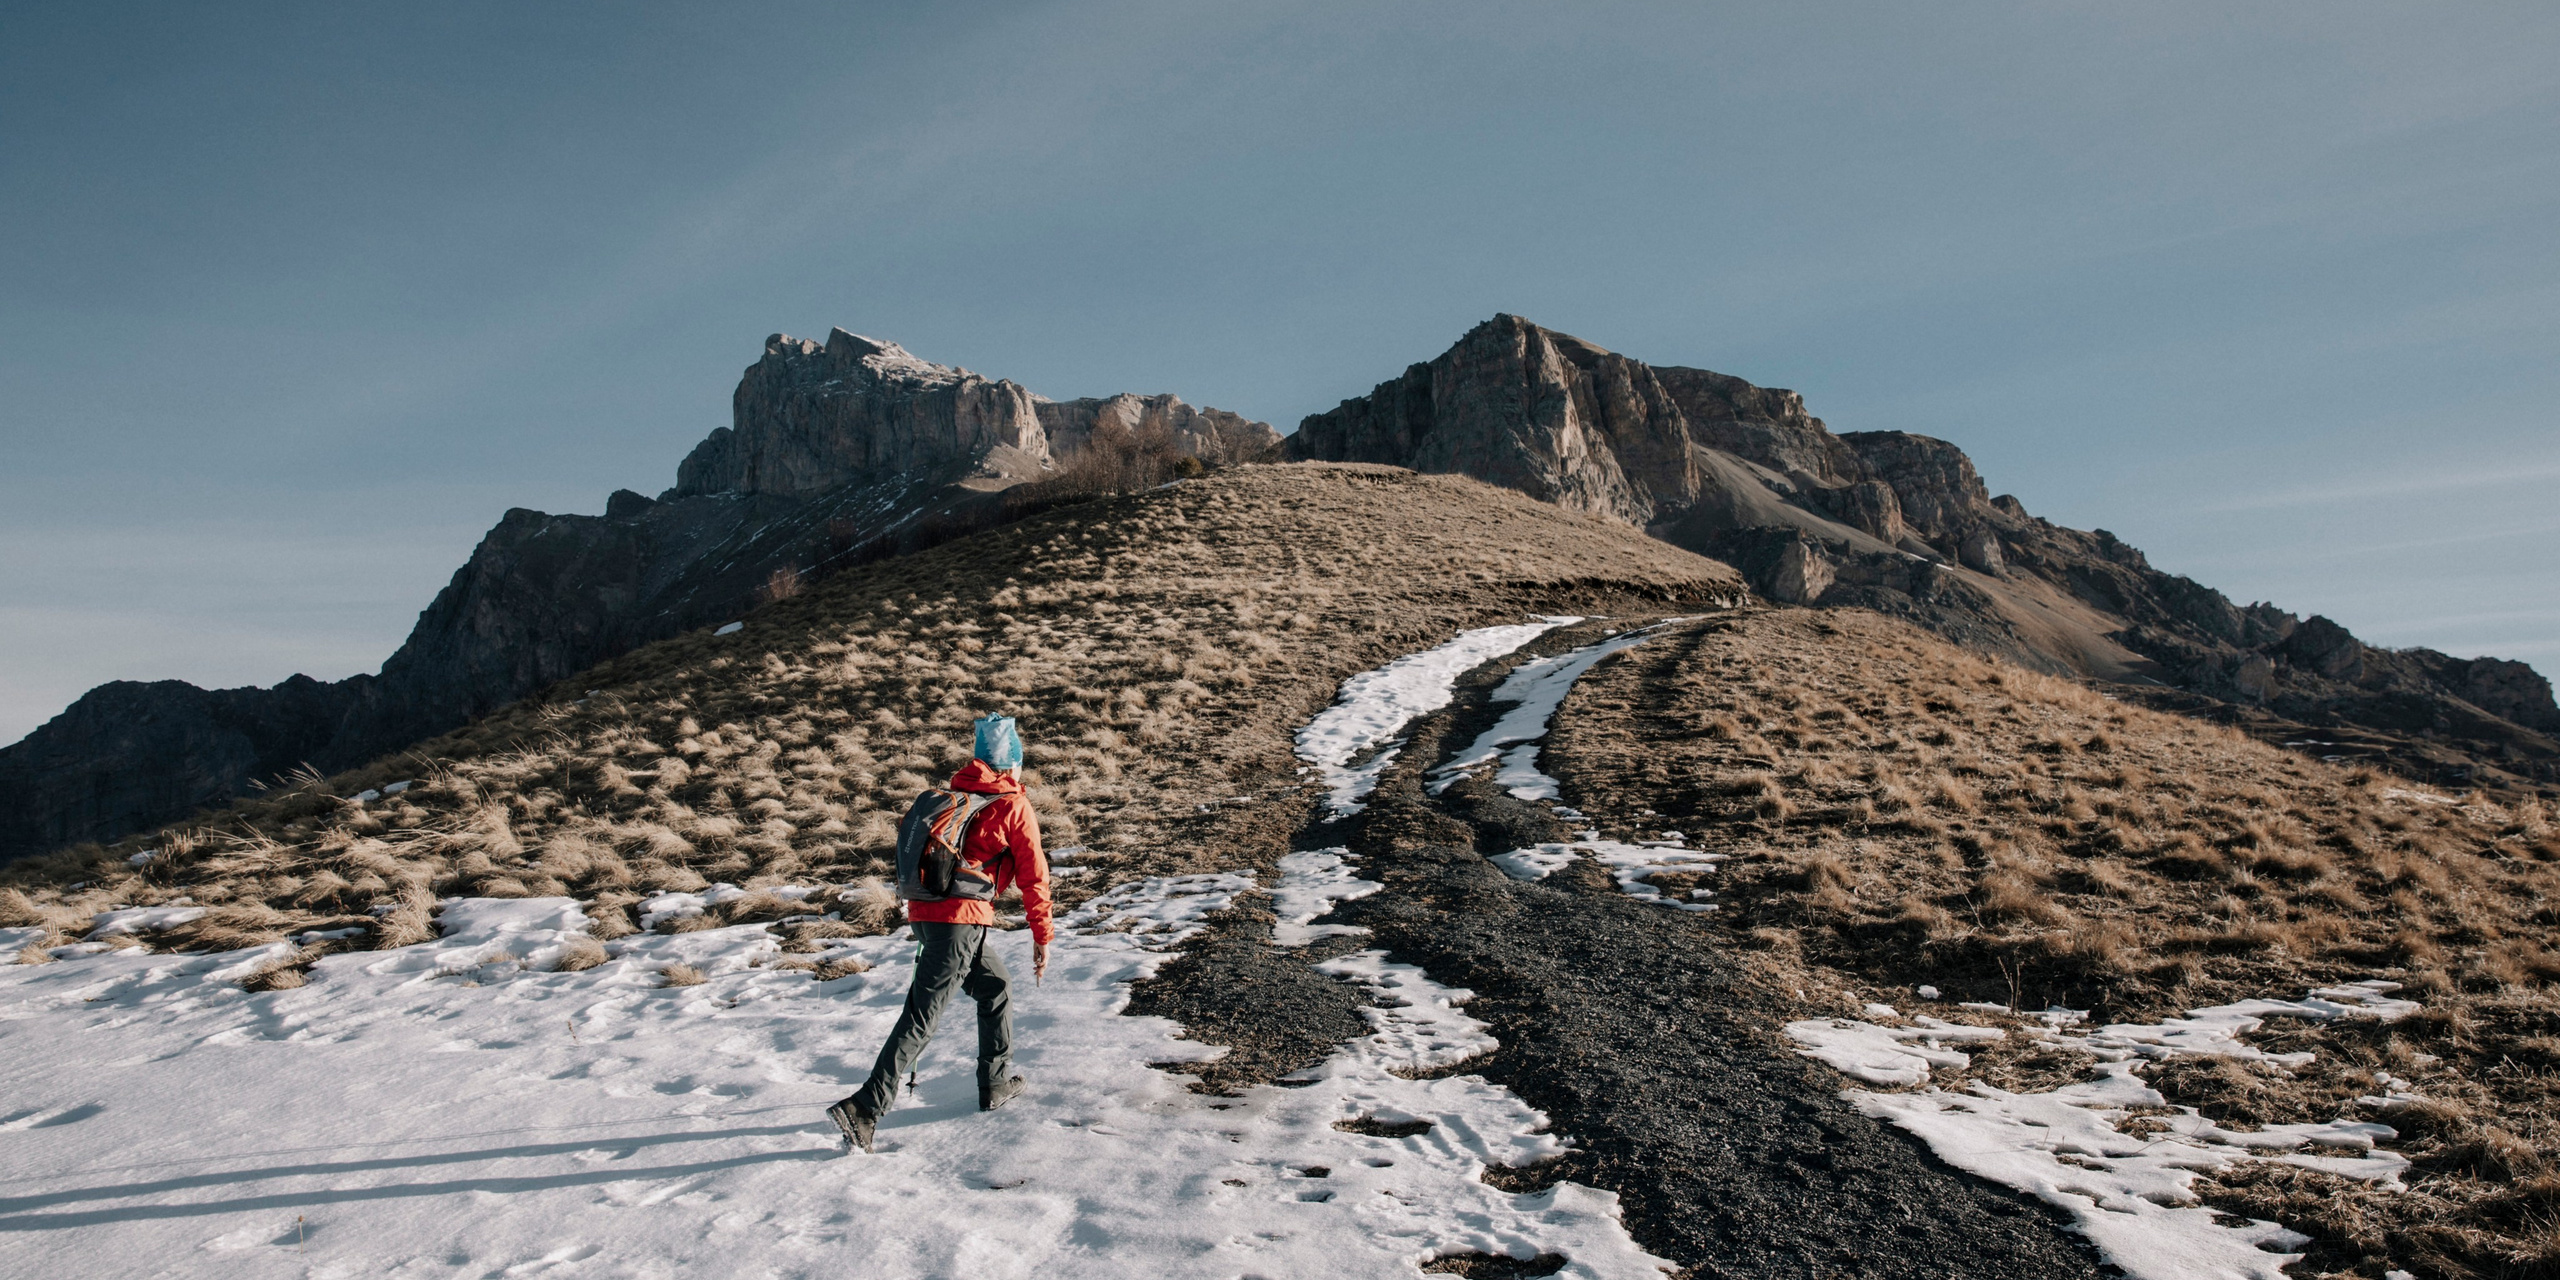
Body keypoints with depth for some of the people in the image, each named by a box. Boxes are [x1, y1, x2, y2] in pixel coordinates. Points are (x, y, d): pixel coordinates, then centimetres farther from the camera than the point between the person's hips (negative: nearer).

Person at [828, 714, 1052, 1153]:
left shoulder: (950, 795, 18)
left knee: (996, 986, 22)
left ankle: (996, 1082, 29)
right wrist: (1042, 938, 10)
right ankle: (865, 1109, -9)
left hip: (924, 911, 7)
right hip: (961, 919, -7)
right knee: (921, 1017, -6)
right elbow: (1033, 878, 2)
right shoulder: (1014, 806, 0)